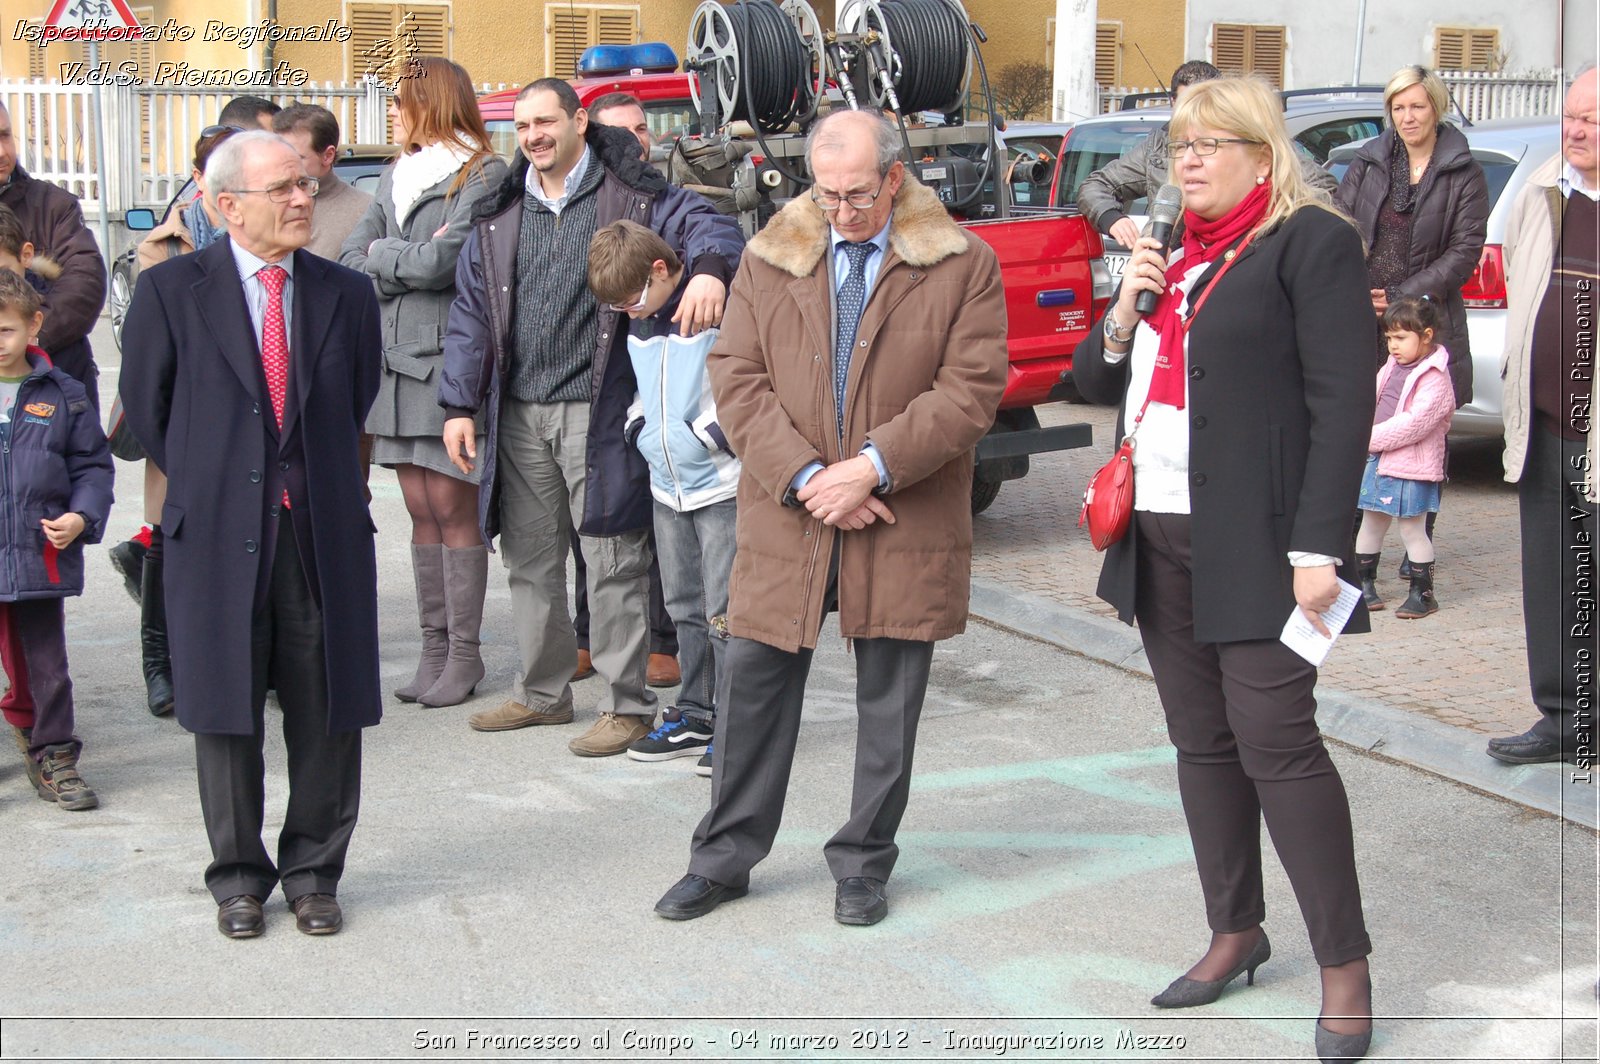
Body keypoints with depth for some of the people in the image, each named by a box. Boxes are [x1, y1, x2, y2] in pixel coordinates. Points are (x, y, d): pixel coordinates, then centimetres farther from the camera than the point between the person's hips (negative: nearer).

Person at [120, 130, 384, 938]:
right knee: (225, 715, 8)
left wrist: (315, 479, 11)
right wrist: (205, 485, 6)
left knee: (327, 716, 6)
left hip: (323, 535, 2)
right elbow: (146, 409, 6)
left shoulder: (346, 294, 6)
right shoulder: (171, 290, -1)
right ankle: (238, 878, 24)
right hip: (217, 535, -1)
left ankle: (313, 872, 23)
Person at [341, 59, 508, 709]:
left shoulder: (483, 175, -5)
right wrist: (410, 265, -5)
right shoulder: (397, 176, 17)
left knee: (453, 509, -3)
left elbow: (441, 261, -15)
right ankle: (433, 647, 14)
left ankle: (464, 652, 4)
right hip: (396, 358, 7)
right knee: (421, 511, 8)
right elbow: (352, 257, 10)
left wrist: (382, 253, 1)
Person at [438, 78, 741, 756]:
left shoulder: (629, 197, -1)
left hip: (597, 412, -5)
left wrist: (708, 270, -31)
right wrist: (459, 404, 7)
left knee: (611, 561, -4)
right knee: (530, 559, 14)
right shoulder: (500, 214, 13)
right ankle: (542, 693, 28)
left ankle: (626, 704, 5)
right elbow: (471, 313, 13)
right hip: (518, 414, 6)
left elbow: (705, 225, -7)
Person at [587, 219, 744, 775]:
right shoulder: (637, 327, 9)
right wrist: (641, 430, 10)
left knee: (725, 610, -5)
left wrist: (713, 434, -16)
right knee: (685, 608, 14)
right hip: (667, 487, 8)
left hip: (722, 484, -8)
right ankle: (696, 715, 24)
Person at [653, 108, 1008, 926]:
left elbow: (971, 390, -8)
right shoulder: (768, 260, 5)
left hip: (903, 526, -1)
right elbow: (736, 378, 0)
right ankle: (724, 858, 22)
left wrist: (873, 467, -16)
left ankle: (863, 863, 24)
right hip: (786, 515, 2)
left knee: (889, 701, 8)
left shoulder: (963, 265, -2)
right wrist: (804, 476, -12)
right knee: (752, 683, 7)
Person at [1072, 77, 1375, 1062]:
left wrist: (1319, 547, -19)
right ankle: (1236, 933, 23)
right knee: (1203, 743, 11)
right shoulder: (1174, 254, 18)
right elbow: (1097, 381, 21)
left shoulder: (1311, 241, -6)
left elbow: (1344, 401, -13)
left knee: (1276, 741, -8)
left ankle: (1345, 963, 3)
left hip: (1255, 540, -7)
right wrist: (1122, 318, -1)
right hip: (1160, 537, 8)